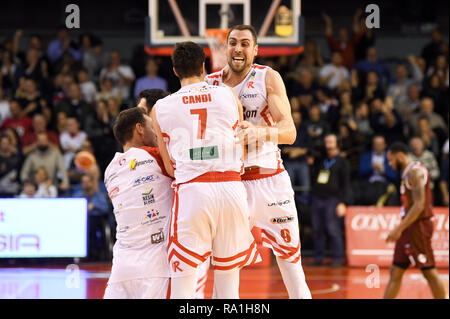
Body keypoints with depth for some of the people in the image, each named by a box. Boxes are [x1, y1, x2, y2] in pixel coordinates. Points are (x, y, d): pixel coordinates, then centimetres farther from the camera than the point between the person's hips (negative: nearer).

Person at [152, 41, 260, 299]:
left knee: (183, 283, 1)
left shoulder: (160, 108, 10)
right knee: (228, 279, 10)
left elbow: (170, 167, 14)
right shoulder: (229, 96, 13)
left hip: (191, 190, -1)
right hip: (231, 187, 1)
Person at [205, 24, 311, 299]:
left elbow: (290, 132, -14)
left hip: (269, 178, -1)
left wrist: (260, 133, -34)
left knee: (290, 261, 7)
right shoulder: (210, 83, 3)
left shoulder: (268, 78, -3)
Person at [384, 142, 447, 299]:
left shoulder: (416, 171, -14)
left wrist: (399, 229, -23)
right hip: (409, 228, 10)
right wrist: (400, 229, 21)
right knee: (395, 272, 9)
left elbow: (419, 205, -22)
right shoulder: (407, 173, 17)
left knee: (429, 272, -5)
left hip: (418, 227, -10)